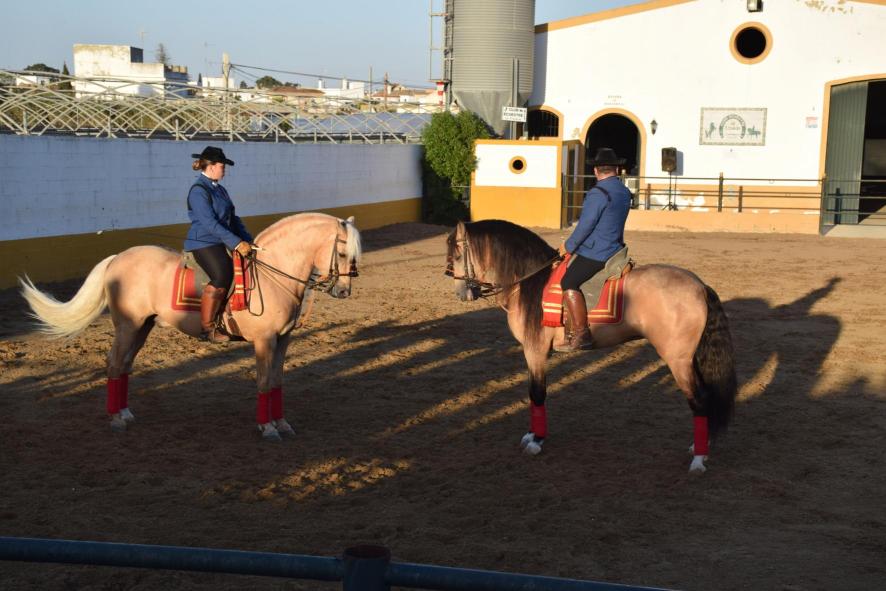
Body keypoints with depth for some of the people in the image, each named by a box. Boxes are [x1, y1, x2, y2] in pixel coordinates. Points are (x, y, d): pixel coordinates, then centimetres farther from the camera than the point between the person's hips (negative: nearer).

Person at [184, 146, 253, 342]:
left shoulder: (219, 189, 17)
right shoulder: (198, 190, -11)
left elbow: (233, 218, 19)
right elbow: (209, 223, -20)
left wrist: (247, 240, 5)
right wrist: (236, 243, -24)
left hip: (222, 243, 9)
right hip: (203, 243, -9)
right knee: (222, 276, -27)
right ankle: (207, 328, -17)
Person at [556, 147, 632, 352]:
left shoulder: (597, 193, -17)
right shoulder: (624, 192, 11)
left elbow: (585, 226, -18)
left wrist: (568, 246, -3)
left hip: (594, 254, -10)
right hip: (614, 249, 10)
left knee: (569, 282, -16)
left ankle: (581, 335, -22)